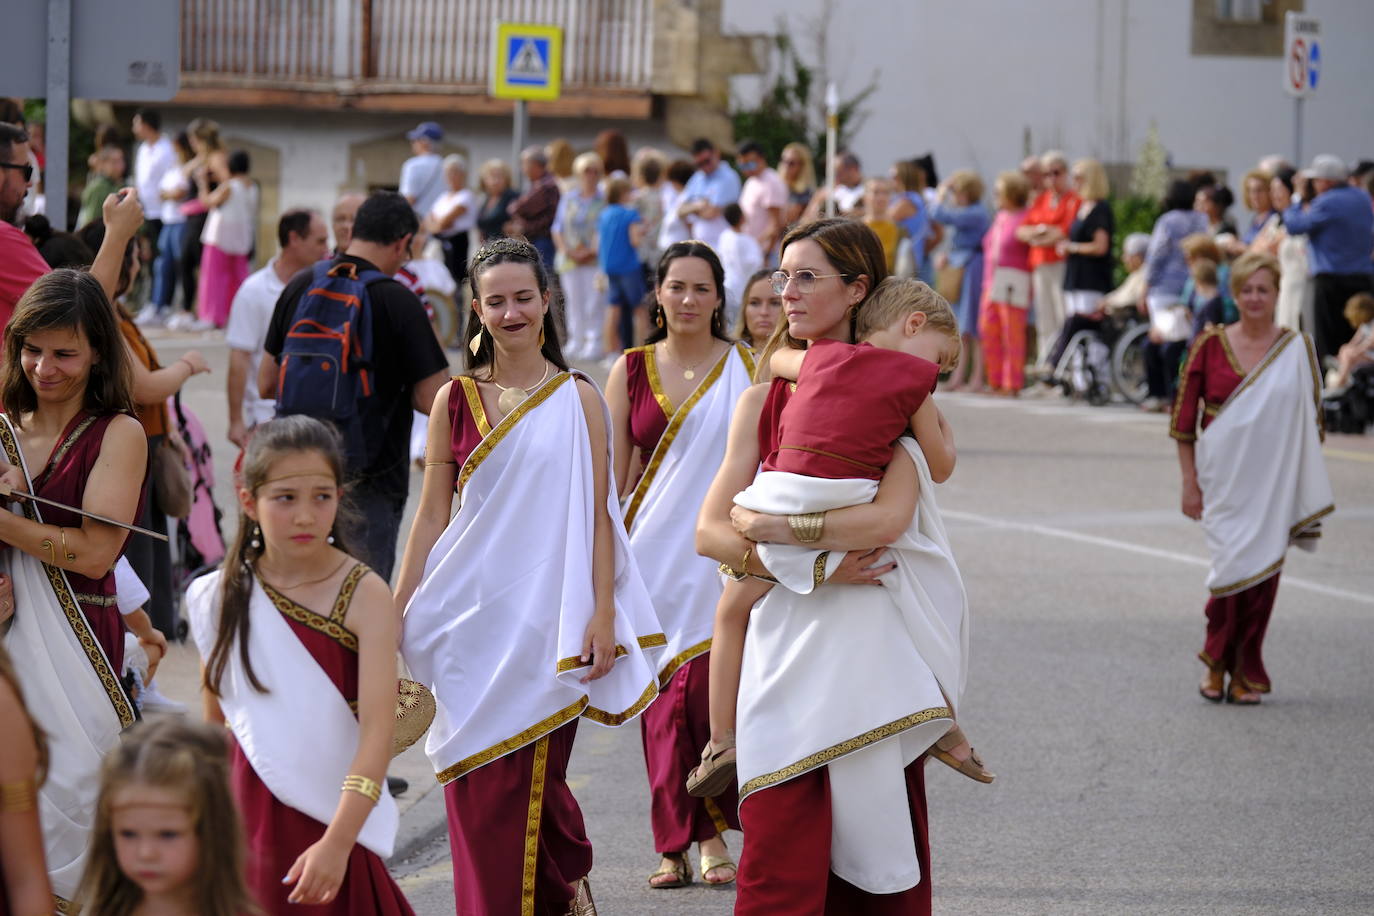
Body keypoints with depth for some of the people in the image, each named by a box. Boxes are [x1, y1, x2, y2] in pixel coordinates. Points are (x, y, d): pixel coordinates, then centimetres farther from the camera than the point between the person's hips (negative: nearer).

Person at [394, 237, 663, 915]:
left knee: (533, 773, -3)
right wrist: (396, 614, 4)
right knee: (478, 780, 2)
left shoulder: (578, 399, 2)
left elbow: (598, 517, 0)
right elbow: (431, 514, 8)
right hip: (473, 606, 2)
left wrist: (604, 614, -7)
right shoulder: (455, 400, 6)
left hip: (548, 611, -2)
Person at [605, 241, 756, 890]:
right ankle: (674, 846, 8)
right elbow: (610, 474, 10)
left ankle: (714, 835, 4)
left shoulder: (747, 370, 3)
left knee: (711, 686, -12)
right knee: (663, 698, 1)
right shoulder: (630, 371, 8)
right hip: (653, 552, 2)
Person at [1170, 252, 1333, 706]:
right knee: (1233, 564, -9)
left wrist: (1308, 493, 4)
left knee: (1264, 571, 3)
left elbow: (1312, 422, 7)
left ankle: (1246, 673, 15)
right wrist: (1189, 482, -1)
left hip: (1274, 481, 1)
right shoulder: (1210, 344, -1)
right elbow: (1184, 417, 2)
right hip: (1224, 477, -1)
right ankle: (1216, 663, 10)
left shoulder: (1298, 350, 2)